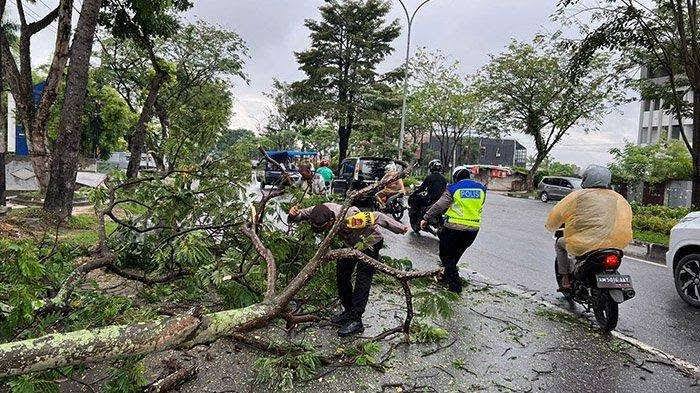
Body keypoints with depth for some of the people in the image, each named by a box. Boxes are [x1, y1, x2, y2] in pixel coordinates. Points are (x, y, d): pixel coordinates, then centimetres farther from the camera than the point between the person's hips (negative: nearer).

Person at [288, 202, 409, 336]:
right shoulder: (321, 211, -23)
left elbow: (377, 217, -34)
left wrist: (400, 229, -27)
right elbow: (301, 214, -12)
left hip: (369, 244, -7)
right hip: (351, 244, 7)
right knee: (341, 276, 9)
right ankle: (349, 312, 24)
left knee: (362, 281, -10)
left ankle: (356, 321, -4)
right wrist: (294, 215, -36)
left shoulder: (350, 219, -42)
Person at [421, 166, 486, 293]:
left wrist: (426, 218, -6)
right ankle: (447, 277, 36)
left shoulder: (453, 189, -6)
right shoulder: (481, 188, 6)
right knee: (456, 255, 23)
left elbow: (439, 206, -10)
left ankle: (455, 285, 6)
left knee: (446, 256, 8)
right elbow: (479, 207, 16)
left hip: (454, 227, -5)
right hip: (473, 229, 5)